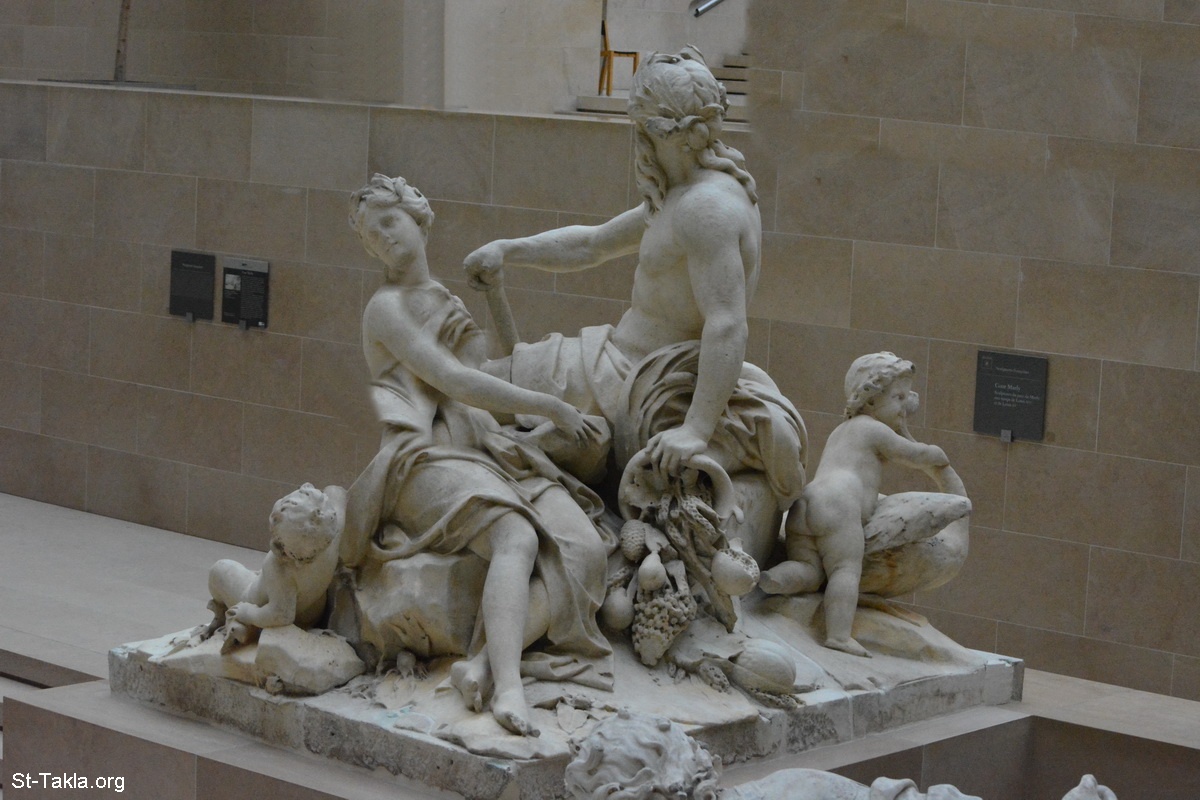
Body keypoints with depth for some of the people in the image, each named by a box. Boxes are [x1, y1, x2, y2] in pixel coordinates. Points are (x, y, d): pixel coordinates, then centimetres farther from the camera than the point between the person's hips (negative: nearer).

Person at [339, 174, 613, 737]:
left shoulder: (448, 303, 29)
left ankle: (484, 663, -37)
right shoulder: (388, 307, 4)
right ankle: (508, 687, -54)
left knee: (583, 546, -22)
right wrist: (551, 407, -5)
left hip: (490, 453, 7)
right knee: (516, 538, -37)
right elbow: (455, 383, -6)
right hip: (427, 459, -7)